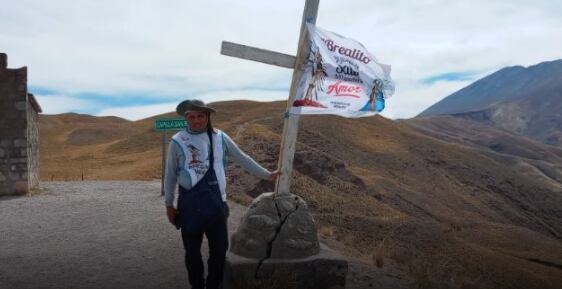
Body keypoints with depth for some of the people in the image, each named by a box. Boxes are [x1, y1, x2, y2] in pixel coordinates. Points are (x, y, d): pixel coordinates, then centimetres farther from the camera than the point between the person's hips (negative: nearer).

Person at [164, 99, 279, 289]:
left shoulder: (220, 138, 1)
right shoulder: (177, 142, -3)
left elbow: (243, 159, 9)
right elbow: (170, 175, 3)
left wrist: (267, 175, 11)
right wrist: (169, 205, 5)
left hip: (215, 202, 2)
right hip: (190, 204, -1)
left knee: (220, 248, 9)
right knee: (192, 251, 11)